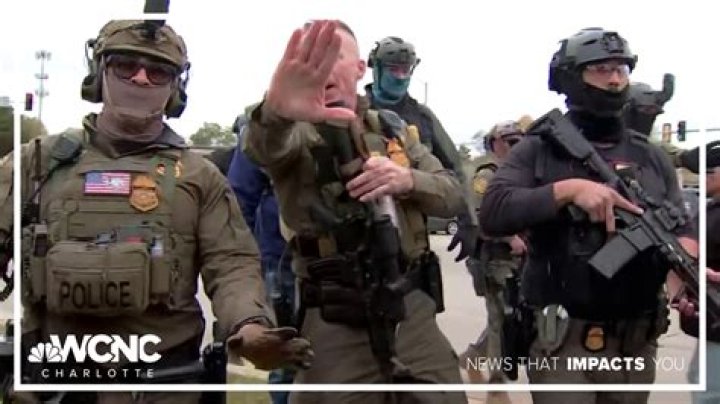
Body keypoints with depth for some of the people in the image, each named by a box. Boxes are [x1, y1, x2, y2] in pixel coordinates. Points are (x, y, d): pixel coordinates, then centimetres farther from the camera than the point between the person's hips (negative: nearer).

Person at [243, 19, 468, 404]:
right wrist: (275, 110, -54)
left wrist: (407, 179, -15)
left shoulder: (392, 128, 11)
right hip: (335, 325, -4)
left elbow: (452, 196, 7)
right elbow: (267, 143, -30)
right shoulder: (297, 131, -5)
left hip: (413, 312, 4)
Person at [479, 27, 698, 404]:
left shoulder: (652, 158, 11)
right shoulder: (538, 150, 0)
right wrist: (567, 189, -23)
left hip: (637, 343, 4)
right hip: (562, 341, -4)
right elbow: (492, 213, -13)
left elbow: (681, 229, 7)